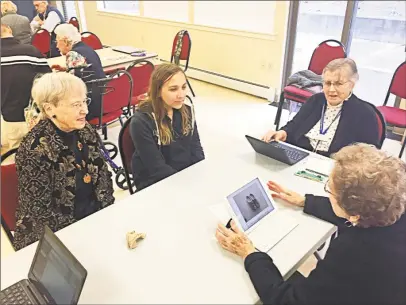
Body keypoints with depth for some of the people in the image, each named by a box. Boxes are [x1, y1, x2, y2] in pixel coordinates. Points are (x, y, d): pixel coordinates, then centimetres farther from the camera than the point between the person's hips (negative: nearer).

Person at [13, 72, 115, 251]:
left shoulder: (86, 132, -2)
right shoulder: (35, 150, -19)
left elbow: (103, 177, 7)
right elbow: (40, 212, -15)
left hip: (96, 216, 6)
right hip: (58, 236, -5)